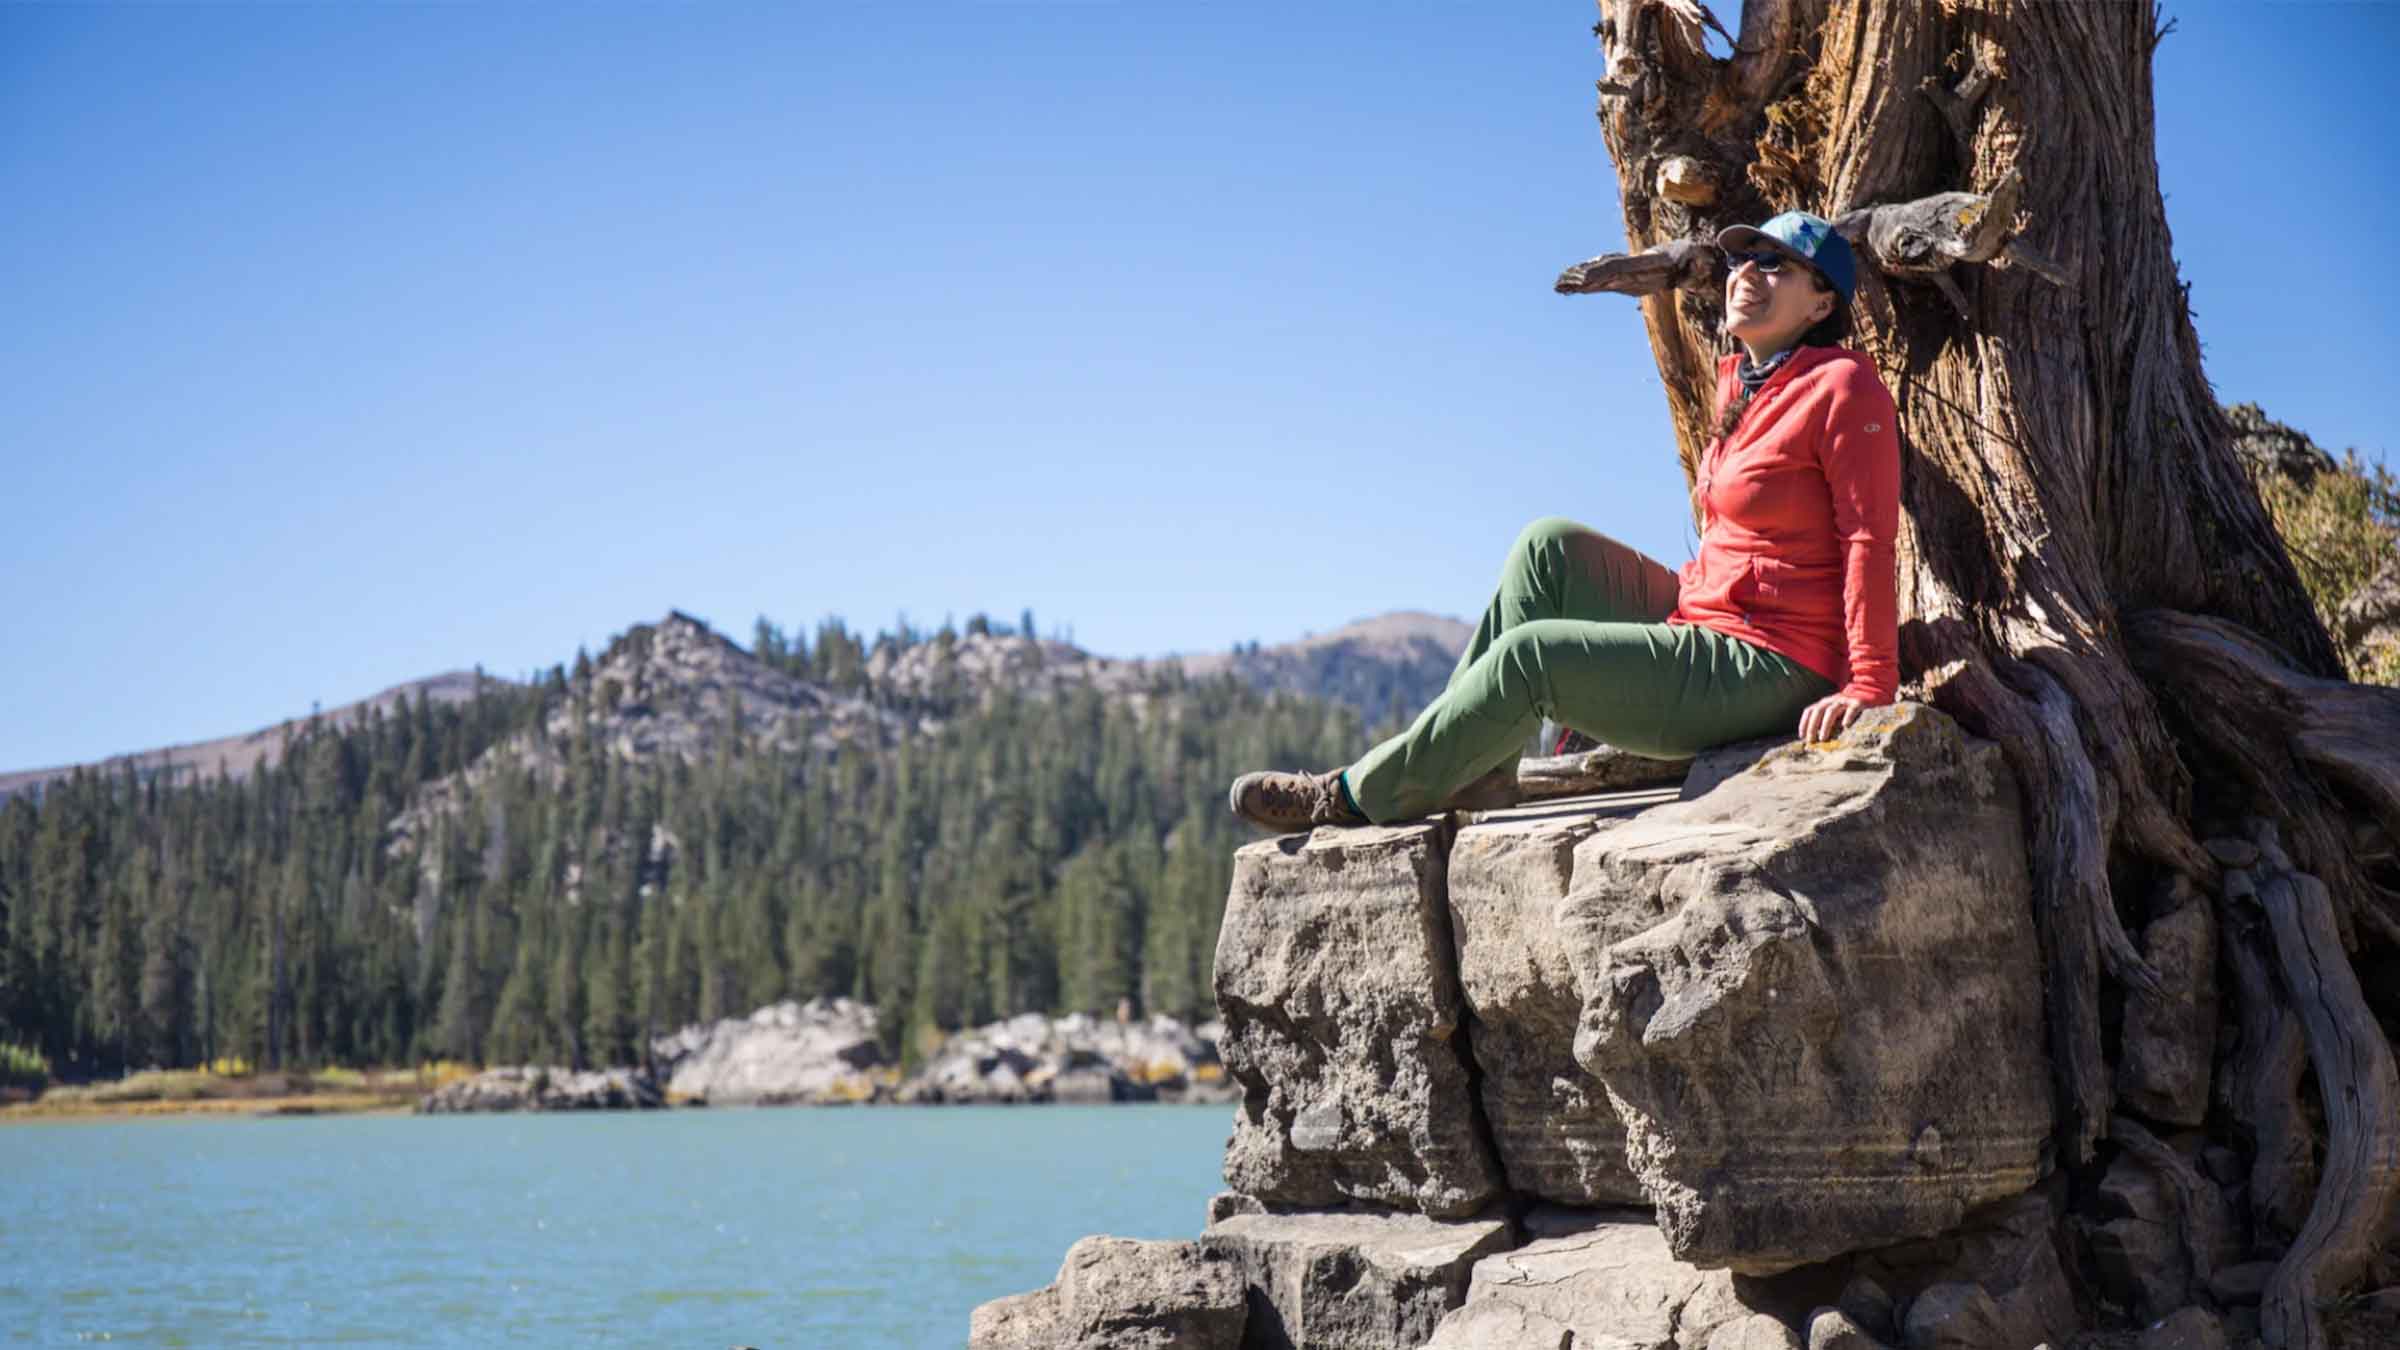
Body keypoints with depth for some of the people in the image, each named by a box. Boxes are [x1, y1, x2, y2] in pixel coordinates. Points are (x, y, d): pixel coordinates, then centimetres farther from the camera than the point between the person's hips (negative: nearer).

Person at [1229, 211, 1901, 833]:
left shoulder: (1843, 388, -12)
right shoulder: (1740, 385, 14)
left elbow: (1869, 538, -17)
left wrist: (1868, 686, -23)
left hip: (1771, 669, -8)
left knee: (1530, 654, -18)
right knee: (1550, 546, -2)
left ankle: (1361, 795, -4)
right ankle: (1476, 769, -2)